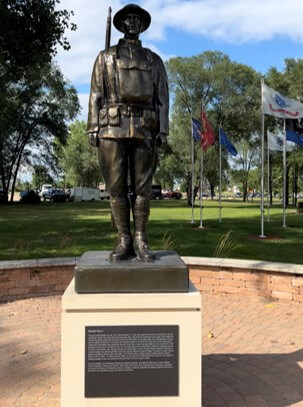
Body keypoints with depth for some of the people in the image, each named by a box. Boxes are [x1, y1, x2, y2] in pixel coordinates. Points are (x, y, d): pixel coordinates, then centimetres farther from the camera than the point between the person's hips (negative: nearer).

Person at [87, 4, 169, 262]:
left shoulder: (154, 60, 19)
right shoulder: (106, 57, 17)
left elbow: (162, 98, 12)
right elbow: (96, 95, 8)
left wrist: (163, 130, 1)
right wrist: (93, 128, -4)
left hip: (144, 129, 1)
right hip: (114, 127, -1)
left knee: (142, 187, -2)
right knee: (117, 187, -4)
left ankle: (141, 241, 3)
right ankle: (124, 241, 2)